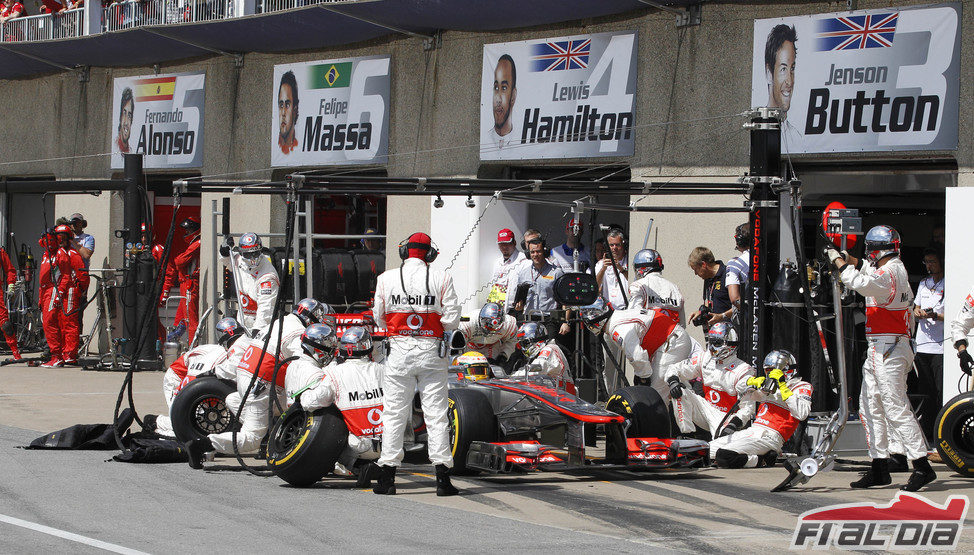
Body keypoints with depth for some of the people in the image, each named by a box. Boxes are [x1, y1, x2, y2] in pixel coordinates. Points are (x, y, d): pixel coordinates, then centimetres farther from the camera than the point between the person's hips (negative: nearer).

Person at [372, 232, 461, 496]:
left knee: (394, 414, 5)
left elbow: (379, 318, 8)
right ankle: (442, 477, 0)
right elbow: (452, 321, -2)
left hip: (399, 351, 0)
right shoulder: (441, 279, -2)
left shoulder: (386, 279, 0)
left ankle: (387, 477, 4)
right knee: (436, 414, 3)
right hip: (431, 352, 0)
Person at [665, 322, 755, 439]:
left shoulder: (743, 370, -13)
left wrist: (734, 425, -30)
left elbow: (748, 407, -15)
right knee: (680, 392, -17)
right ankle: (687, 433, -17)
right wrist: (673, 381, -16)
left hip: (726, 417, -5)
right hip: (706, 409, 5)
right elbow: (674, 369, 8)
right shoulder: (704, 359, 2)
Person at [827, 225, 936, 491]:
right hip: (878, 349, 11)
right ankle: (880, 467, 17)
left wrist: (838, 261, -16)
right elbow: (867, 269, 38)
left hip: (888, 348, -11)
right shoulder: (894, 269, 16)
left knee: (895, 408, -13)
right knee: (870, 406, 13)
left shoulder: (890, 273, -15)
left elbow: (861, 283, -29)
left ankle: (922, 466, -14)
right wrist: (845, 257, 26)